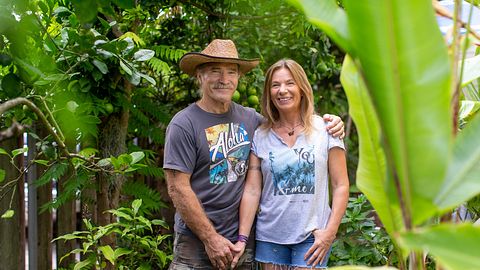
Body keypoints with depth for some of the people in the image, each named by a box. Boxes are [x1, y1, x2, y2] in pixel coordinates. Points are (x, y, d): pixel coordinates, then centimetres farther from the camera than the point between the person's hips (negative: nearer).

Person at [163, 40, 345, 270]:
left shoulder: (249, 119, 6)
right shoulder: (184, 125, -8)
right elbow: (178, 189, -12)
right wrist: (211, 238, -13)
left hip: (243, 241, 4)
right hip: (196, 244, -4)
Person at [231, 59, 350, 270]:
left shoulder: (325, 129, 0)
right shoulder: (260, 136, 5)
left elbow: (341, 186, -1)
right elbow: (252, 190, 1)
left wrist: (330, 232, -10)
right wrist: (242, 238, -5)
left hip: (312, 237, -2)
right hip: (269, 236, 2)